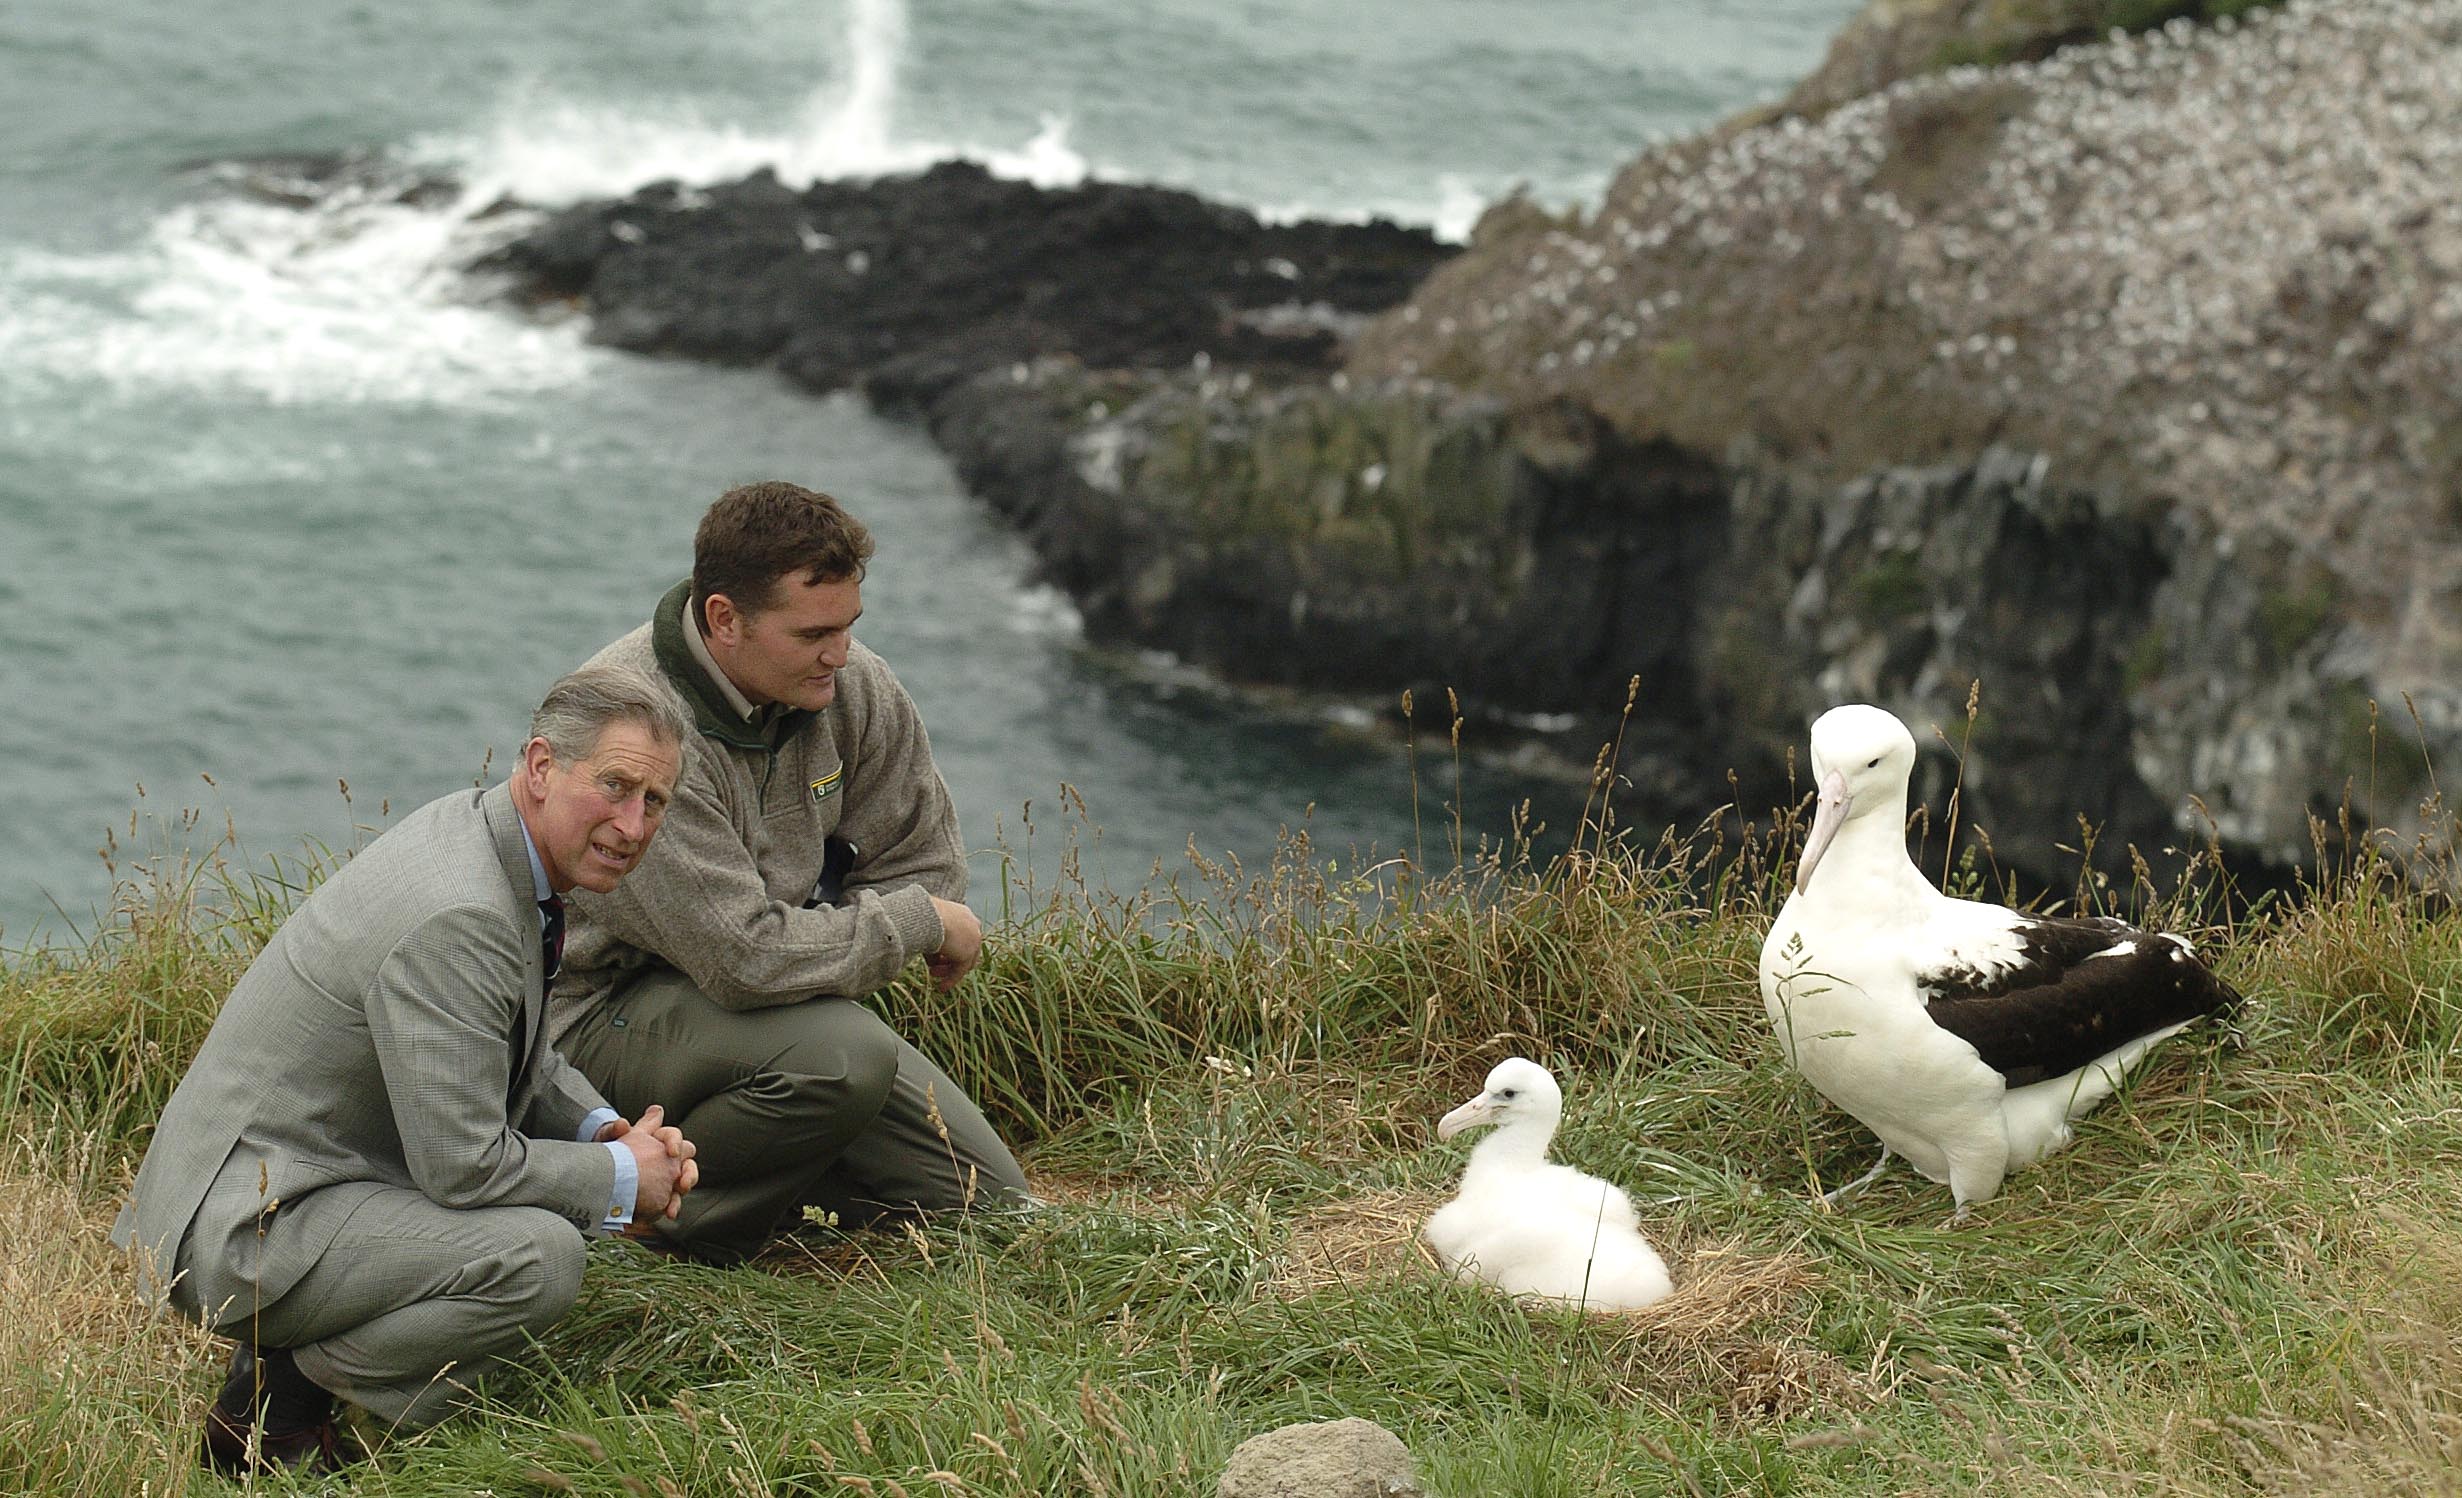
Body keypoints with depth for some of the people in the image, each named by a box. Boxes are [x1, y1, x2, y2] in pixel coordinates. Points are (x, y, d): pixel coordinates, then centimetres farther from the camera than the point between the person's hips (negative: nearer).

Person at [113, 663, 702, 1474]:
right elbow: (463, 1164, -24)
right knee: (538, 1257, -28)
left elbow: (516, 1060, 21)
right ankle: (282, 1393, -8)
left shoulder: (476, 832, 7)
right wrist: (622, 1178, -10)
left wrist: (607, 1130, 3)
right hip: (239, 1231, -11)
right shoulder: (455, 919, -25)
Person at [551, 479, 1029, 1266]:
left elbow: (925, 860, 6)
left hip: (775, 992, 7)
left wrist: (816, 955, -9)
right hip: (614, 1015, -7)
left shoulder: (849, 684, -6)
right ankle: (666, 1208, -10)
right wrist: (923, 922, -20)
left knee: (987, 1201, 0)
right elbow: (748, 958, -32)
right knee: (847, 1055, -36)